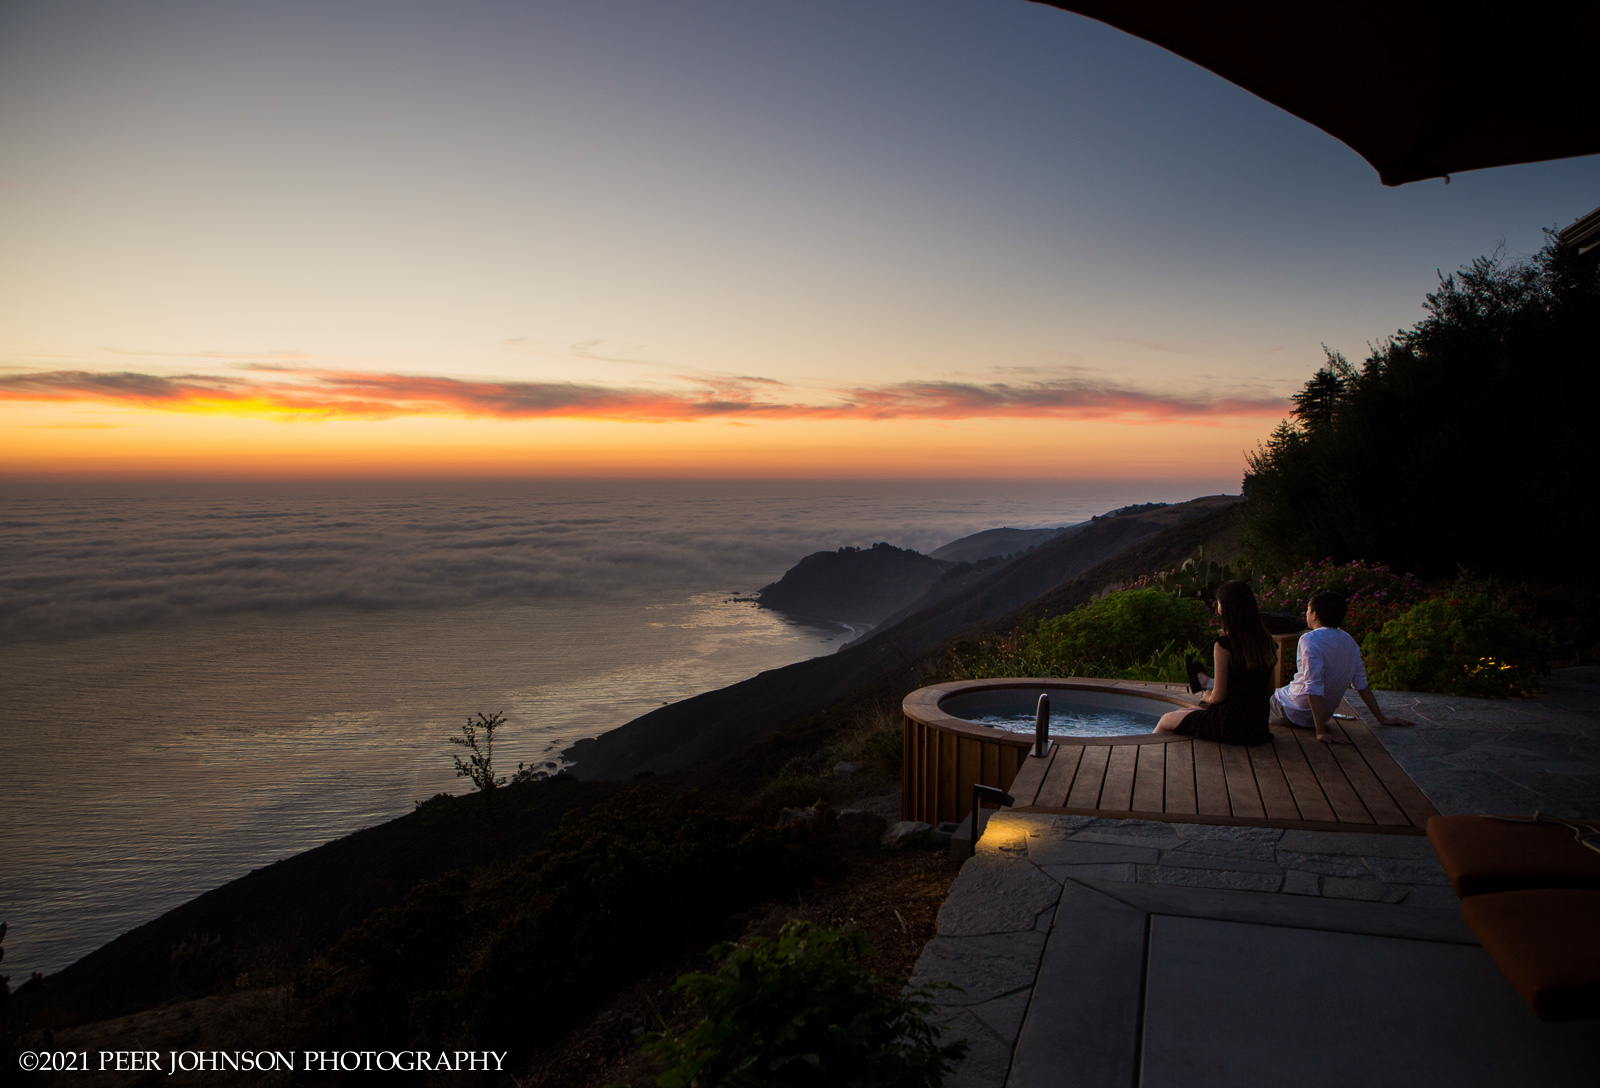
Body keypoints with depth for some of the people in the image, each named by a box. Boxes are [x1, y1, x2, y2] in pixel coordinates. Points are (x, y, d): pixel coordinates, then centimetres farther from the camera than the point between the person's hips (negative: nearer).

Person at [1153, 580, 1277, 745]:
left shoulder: (1224, 644, -18)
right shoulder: (1267, 642, 2)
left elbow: (1219, 696, -15)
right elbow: (1269, 691, 10)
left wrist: (1207, 697, 8)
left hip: (1231, 728, -7)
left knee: (1166, 721, 13)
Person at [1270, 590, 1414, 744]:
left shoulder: (1310, 640, -24)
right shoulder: (1349, 642, -1)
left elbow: (1314, 688, -29)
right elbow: (1361, 684, 3)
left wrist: (1321, 731, -31)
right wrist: (1382, 718, 13)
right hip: (1326, 713, 8)